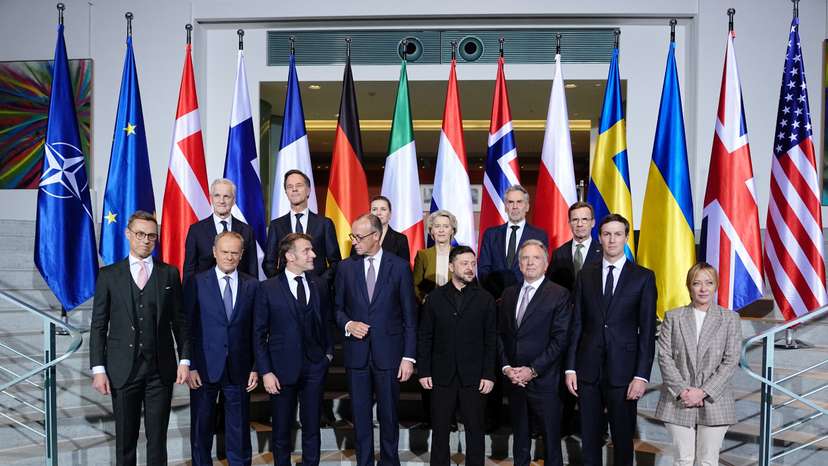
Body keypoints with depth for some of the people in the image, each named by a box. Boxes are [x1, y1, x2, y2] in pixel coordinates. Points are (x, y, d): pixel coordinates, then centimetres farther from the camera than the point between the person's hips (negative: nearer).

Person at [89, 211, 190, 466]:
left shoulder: (169, 273, 6)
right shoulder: (109, 275, 4)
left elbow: (180, 321, 6)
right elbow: (98, 325, 3)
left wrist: (184, 360, -2)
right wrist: (98, 369, -3)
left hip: (161, 369, 0)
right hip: (123, 369, 0)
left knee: (157, 438, 5)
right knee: (125, 439, 9)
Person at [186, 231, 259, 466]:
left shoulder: (252, 285, 3)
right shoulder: (197, 283, -1)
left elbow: (256, 330, 4)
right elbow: (187, 328, -2)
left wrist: (255, 368, 1)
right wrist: (190, 366, -7)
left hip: (239, 369, 1)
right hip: (205, 368, -1)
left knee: (239, 431, 9)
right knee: (201, 430, 12)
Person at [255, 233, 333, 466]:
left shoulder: (320, 285, 5)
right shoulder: (268, 288, -5)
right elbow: (259, 334, -4)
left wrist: (328, 352, 4)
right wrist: (266, 372, -8)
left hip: (315, 368, 2)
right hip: (282, 368, -2)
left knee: (312, 428, 11)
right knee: (282, 430, 11)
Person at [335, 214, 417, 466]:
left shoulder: (399, 267, -3)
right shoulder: (346, 267, 4)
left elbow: (409, 316, -2)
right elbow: (337, 308, 12)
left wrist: (409, 357, -6)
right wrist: (348, 324, -10)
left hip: (388, 352, -2)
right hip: (356, 353, 2)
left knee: (388, 414, 9)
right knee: (360, 415, 10)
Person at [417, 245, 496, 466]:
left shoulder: (485, 299, 3)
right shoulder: (435, 297, 4)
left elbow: (491, 340, 1)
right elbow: (424, 337, 4)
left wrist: (489, 375, -4)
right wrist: (423, 371, -1)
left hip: (473, 376, 0)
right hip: (442, 375, 1)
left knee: (475, 430, 6)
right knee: (440, 431, 8)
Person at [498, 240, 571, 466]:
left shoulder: (559, 295, -6)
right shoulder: (509, 294, 11)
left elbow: (560, 339, -11)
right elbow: (500, 334, 10)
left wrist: (533, 370, -14)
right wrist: (506, 367, -3)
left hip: (544, 380, -4)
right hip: (514, 379, 5)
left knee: (551, 441, 5)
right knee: (520, 438, 16)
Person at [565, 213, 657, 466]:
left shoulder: (644, 277, -1)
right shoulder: (585, 275, 7)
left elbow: (647, 330, -3)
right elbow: (577, 324, 7)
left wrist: (642, 375, -9)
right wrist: (570, 367, 2)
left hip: (623, 369, -2)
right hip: (588, 369, 2)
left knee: (623, 437, 8)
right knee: (589, 437, 10)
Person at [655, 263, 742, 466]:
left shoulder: (730, 319, 4)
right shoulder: (673, 317, 6)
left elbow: (731, 361, -3)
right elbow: (664, 357, 0)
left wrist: (703, 392, -11)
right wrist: (682, 390, -12)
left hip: (714, 402, 0)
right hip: (678, 402, 0)